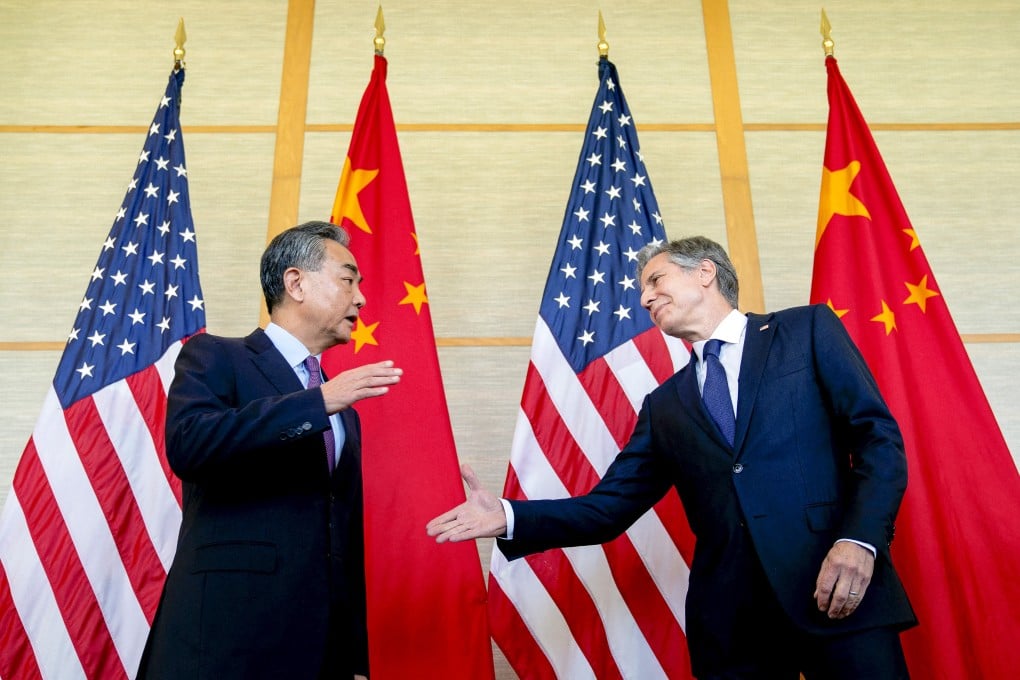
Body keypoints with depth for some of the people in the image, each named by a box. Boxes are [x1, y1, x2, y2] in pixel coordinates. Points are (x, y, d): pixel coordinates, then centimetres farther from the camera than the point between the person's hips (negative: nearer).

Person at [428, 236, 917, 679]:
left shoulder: (807, 330, 7)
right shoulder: (663, 405, 15)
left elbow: (879, 436, -1)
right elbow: (612, 505, 10)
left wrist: (859, 539, -16)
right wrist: (509, 517, -3)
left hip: (842, 595, -3)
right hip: (731, 619, 3)